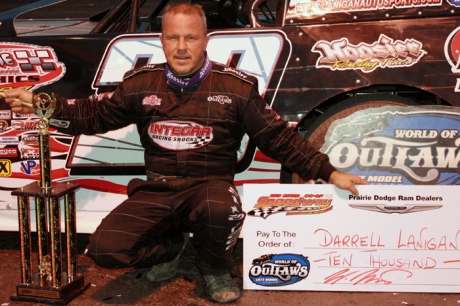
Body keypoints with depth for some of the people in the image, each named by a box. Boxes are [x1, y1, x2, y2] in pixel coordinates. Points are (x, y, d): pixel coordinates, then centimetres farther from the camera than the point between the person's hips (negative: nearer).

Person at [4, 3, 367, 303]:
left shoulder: (237, 86, -3)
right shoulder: (140, 84, 3)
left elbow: (279, 136, 2)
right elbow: (96, 114, 14)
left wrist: (329, 172, -1)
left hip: (210, 184, -2)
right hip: (157, 190, 3)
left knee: (220, 210, -39)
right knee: (105, 248, -18)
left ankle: (215, 268, 0)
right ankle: (168, 247, 17)